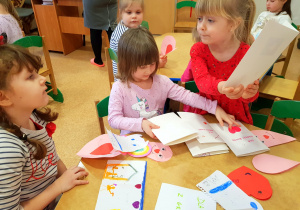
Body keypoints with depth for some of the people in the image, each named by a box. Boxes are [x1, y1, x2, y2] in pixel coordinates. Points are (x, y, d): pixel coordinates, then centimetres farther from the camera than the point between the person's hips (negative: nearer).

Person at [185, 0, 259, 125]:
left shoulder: (246, 53, -11)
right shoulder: (198, 50, -7)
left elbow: (247, 97, -9)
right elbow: (201, 80, -25)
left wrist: (248, 94, -33)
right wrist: (221, 87, -45)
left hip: (236, 117, 0)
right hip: (203, 114, 0)